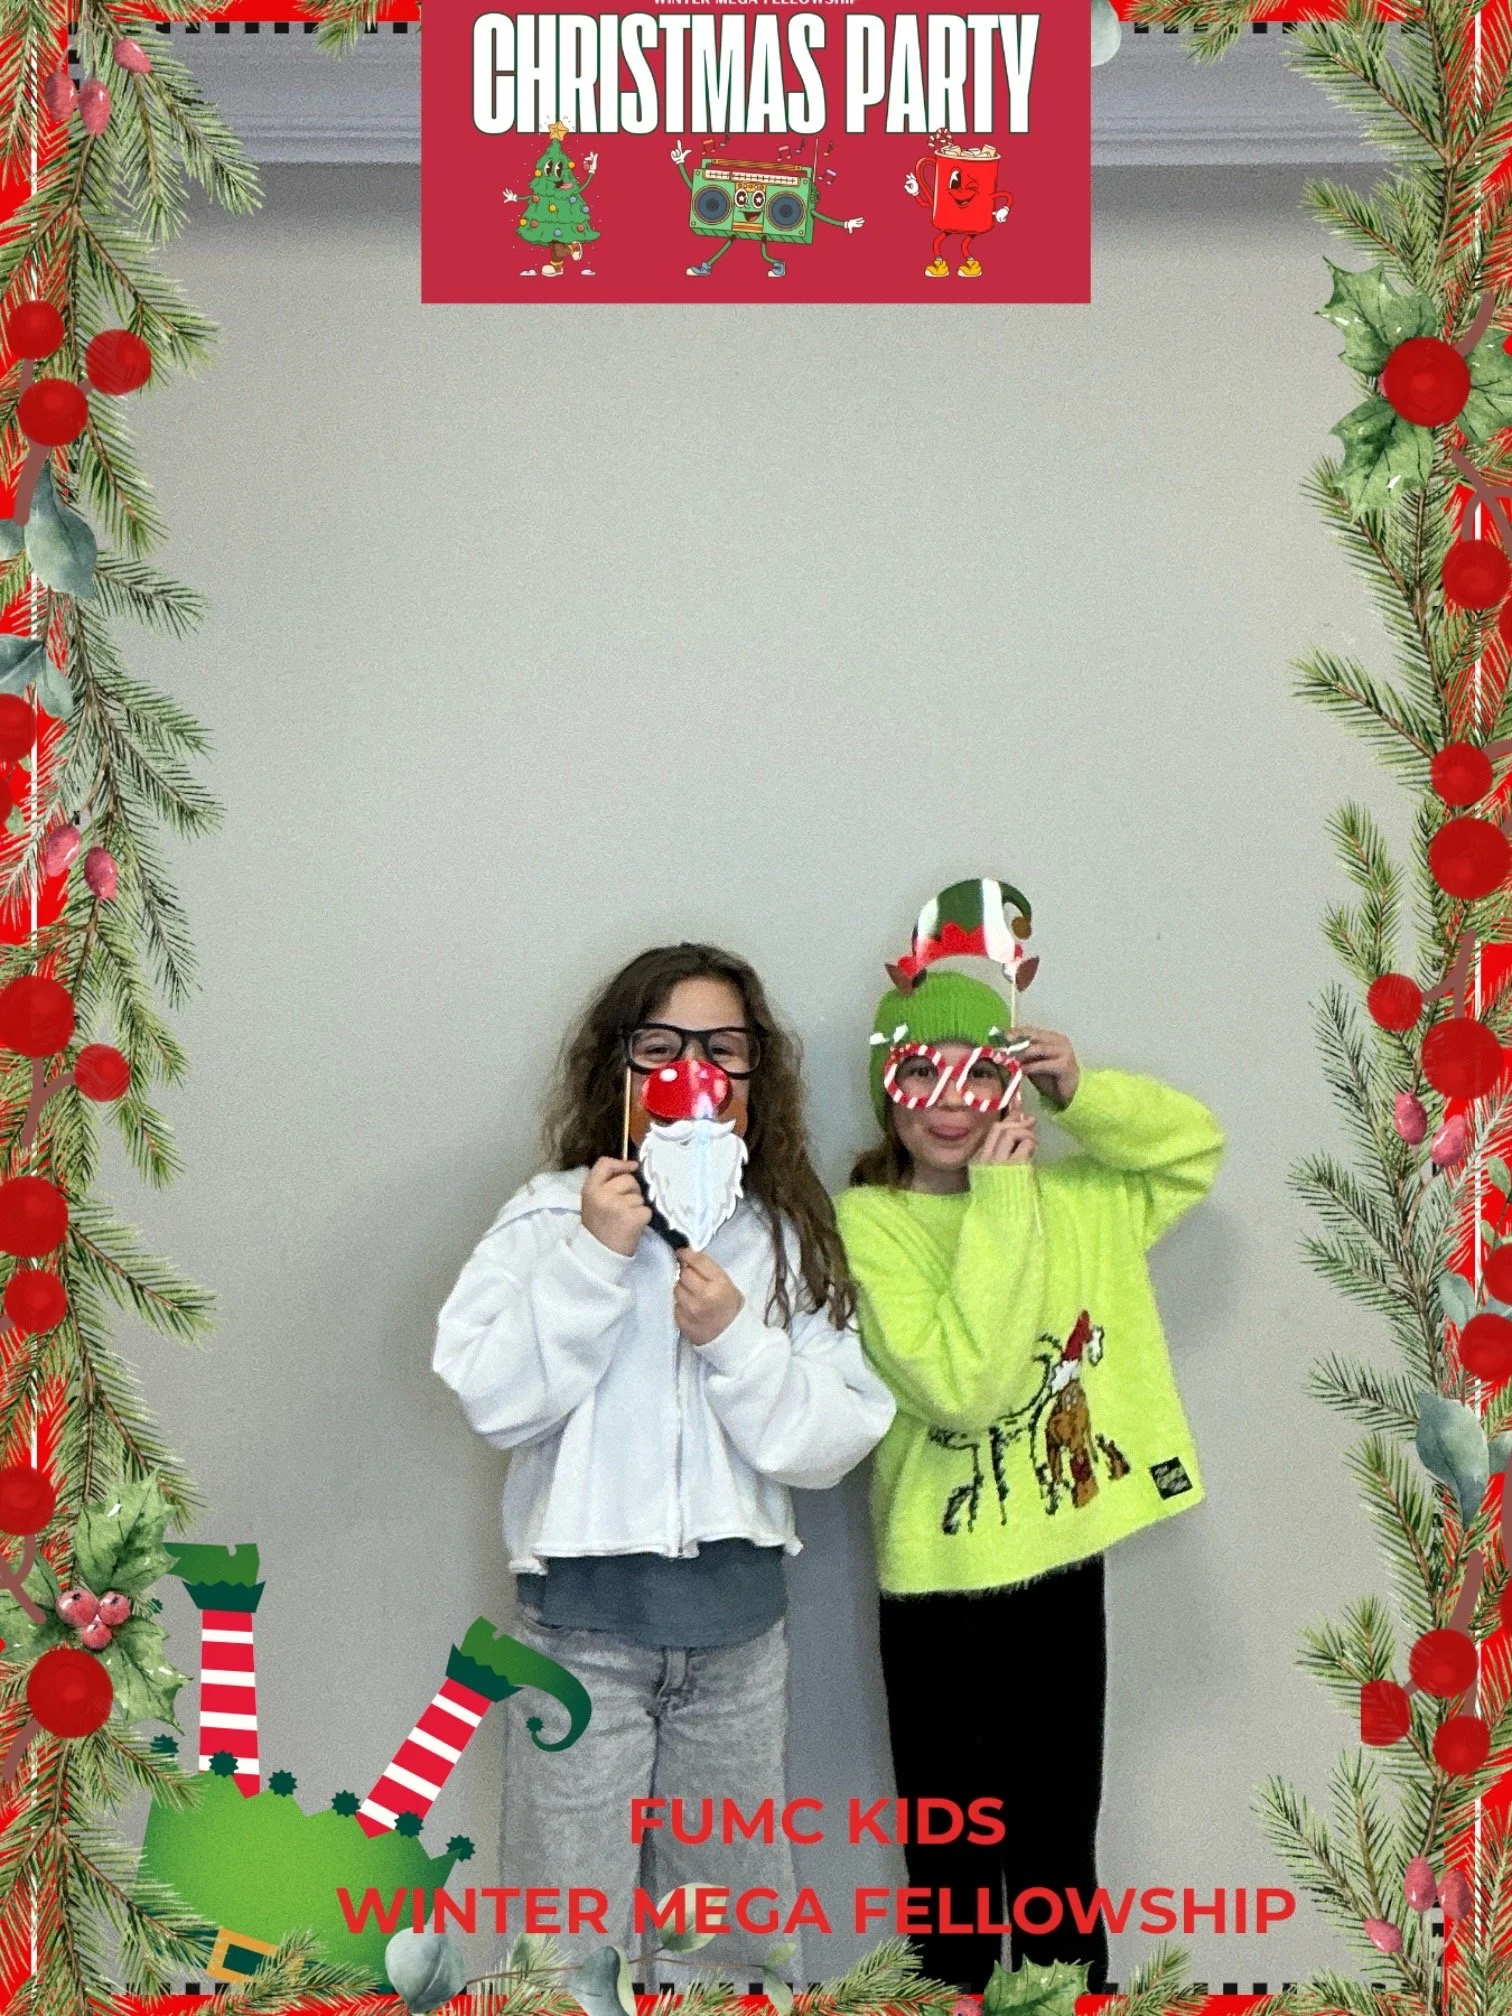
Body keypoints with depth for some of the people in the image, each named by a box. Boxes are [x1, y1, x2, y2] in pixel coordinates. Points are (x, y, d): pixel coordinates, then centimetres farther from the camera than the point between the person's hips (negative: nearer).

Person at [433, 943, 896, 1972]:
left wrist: (735, 1338, -16)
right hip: (583, 1619, -3)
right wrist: (594, 1258, -19)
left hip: (739, 1625, 3)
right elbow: (494, 1402, -13)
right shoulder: (551, 1217, -5)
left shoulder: (790, 1237, 2)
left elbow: (834, 1444, -2)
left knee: (736, 1919, 15)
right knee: (575, 1926, 6)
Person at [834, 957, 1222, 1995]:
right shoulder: (867, 1223, -12)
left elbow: (1194, 1144, 11)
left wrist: (1083, 1096, -6)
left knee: (1060, 1858, 16)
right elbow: (964, 1383, -22)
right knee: (952, 1863, 10)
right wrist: (1001, 1207, -22)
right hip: (940, 1586, -4)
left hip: (1064, 1569, 4)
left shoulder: (1067, 1198, 4)